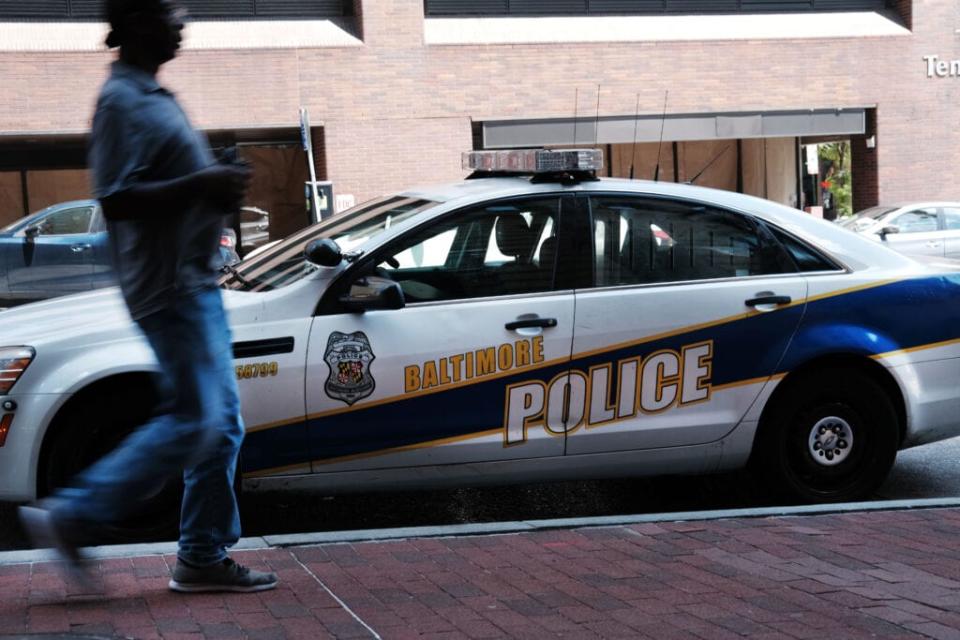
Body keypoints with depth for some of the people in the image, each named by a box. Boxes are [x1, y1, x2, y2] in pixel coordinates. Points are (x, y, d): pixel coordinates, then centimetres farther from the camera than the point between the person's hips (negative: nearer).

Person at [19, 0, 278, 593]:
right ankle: (71, 517, -1)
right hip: (168, 284, -10)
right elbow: (116, 199, -23)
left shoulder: (154, 96, 17)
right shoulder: (122, 101, -14)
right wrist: (201, 184, -22)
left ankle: (205, 557, 14)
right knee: (193, 422, -10)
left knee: (222, 425, 9)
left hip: (195, 282, 10)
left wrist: (218, 185, 7)